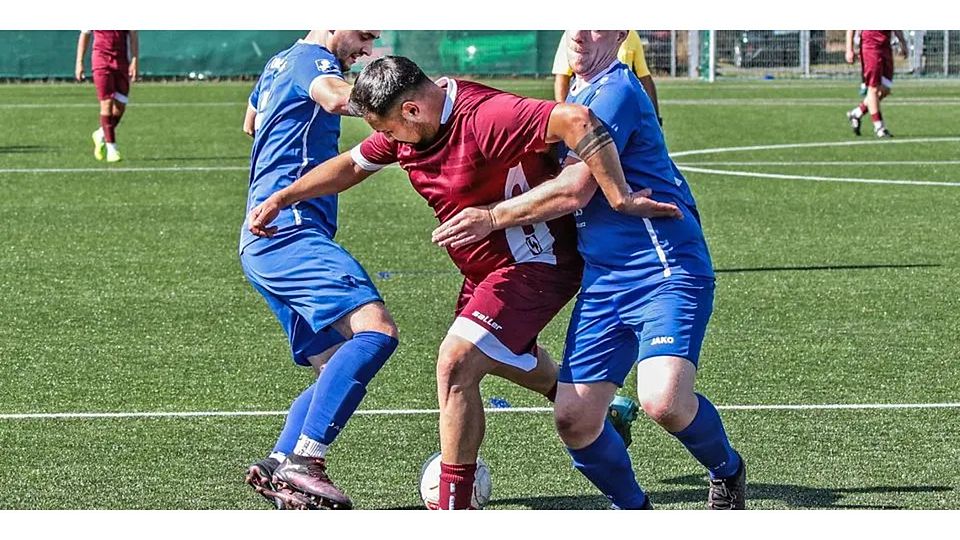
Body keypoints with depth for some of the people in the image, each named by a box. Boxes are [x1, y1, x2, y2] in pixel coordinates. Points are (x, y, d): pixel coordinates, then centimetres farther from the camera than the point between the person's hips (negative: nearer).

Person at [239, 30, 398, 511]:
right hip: (290, 230, -11)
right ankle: (303, 459, -32)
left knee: (337, 370, 8)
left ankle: (280, 466, -5)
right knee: (376, 329, -26)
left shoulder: (280, 64, 26)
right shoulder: (311, 59, -5)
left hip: (261, 241, 11)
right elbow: (337, 96, -30)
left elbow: (251, 123, 46)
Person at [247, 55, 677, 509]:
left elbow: (576, 121, -42)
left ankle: (454, 506, -14)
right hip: (486, 268, 10)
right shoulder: (411, 121, -4)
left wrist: (620, 198, -39)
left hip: (534, 264, -10)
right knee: (515, 361, 30)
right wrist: (281, 199, 12)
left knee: (456, 365, -20)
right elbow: (352, 165, 13)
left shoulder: (482, 118, -33)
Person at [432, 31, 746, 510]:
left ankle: (727, 471, 4)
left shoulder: (617, 90, -12)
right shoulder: (577, 93, 18)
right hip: (601, 279, 9)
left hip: (666, 270, -9)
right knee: (573, 416, -3)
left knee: (663, 400, -27)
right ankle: (632, 509, 20)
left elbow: (574, 190, -16)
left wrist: (491, 218, -6)